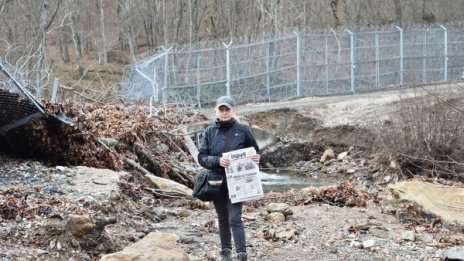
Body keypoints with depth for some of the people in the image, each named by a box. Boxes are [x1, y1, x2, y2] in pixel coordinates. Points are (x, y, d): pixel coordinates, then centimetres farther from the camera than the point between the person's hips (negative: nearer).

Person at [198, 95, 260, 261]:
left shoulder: (242, 129, -3)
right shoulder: (210, 131, 2)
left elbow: (255, 151, 8)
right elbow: (202, 157, -1)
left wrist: (256, 158, -16)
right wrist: (217, 161, -20)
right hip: (217, 181, 3)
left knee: (234, 218, -11)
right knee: (222, 219, 12)